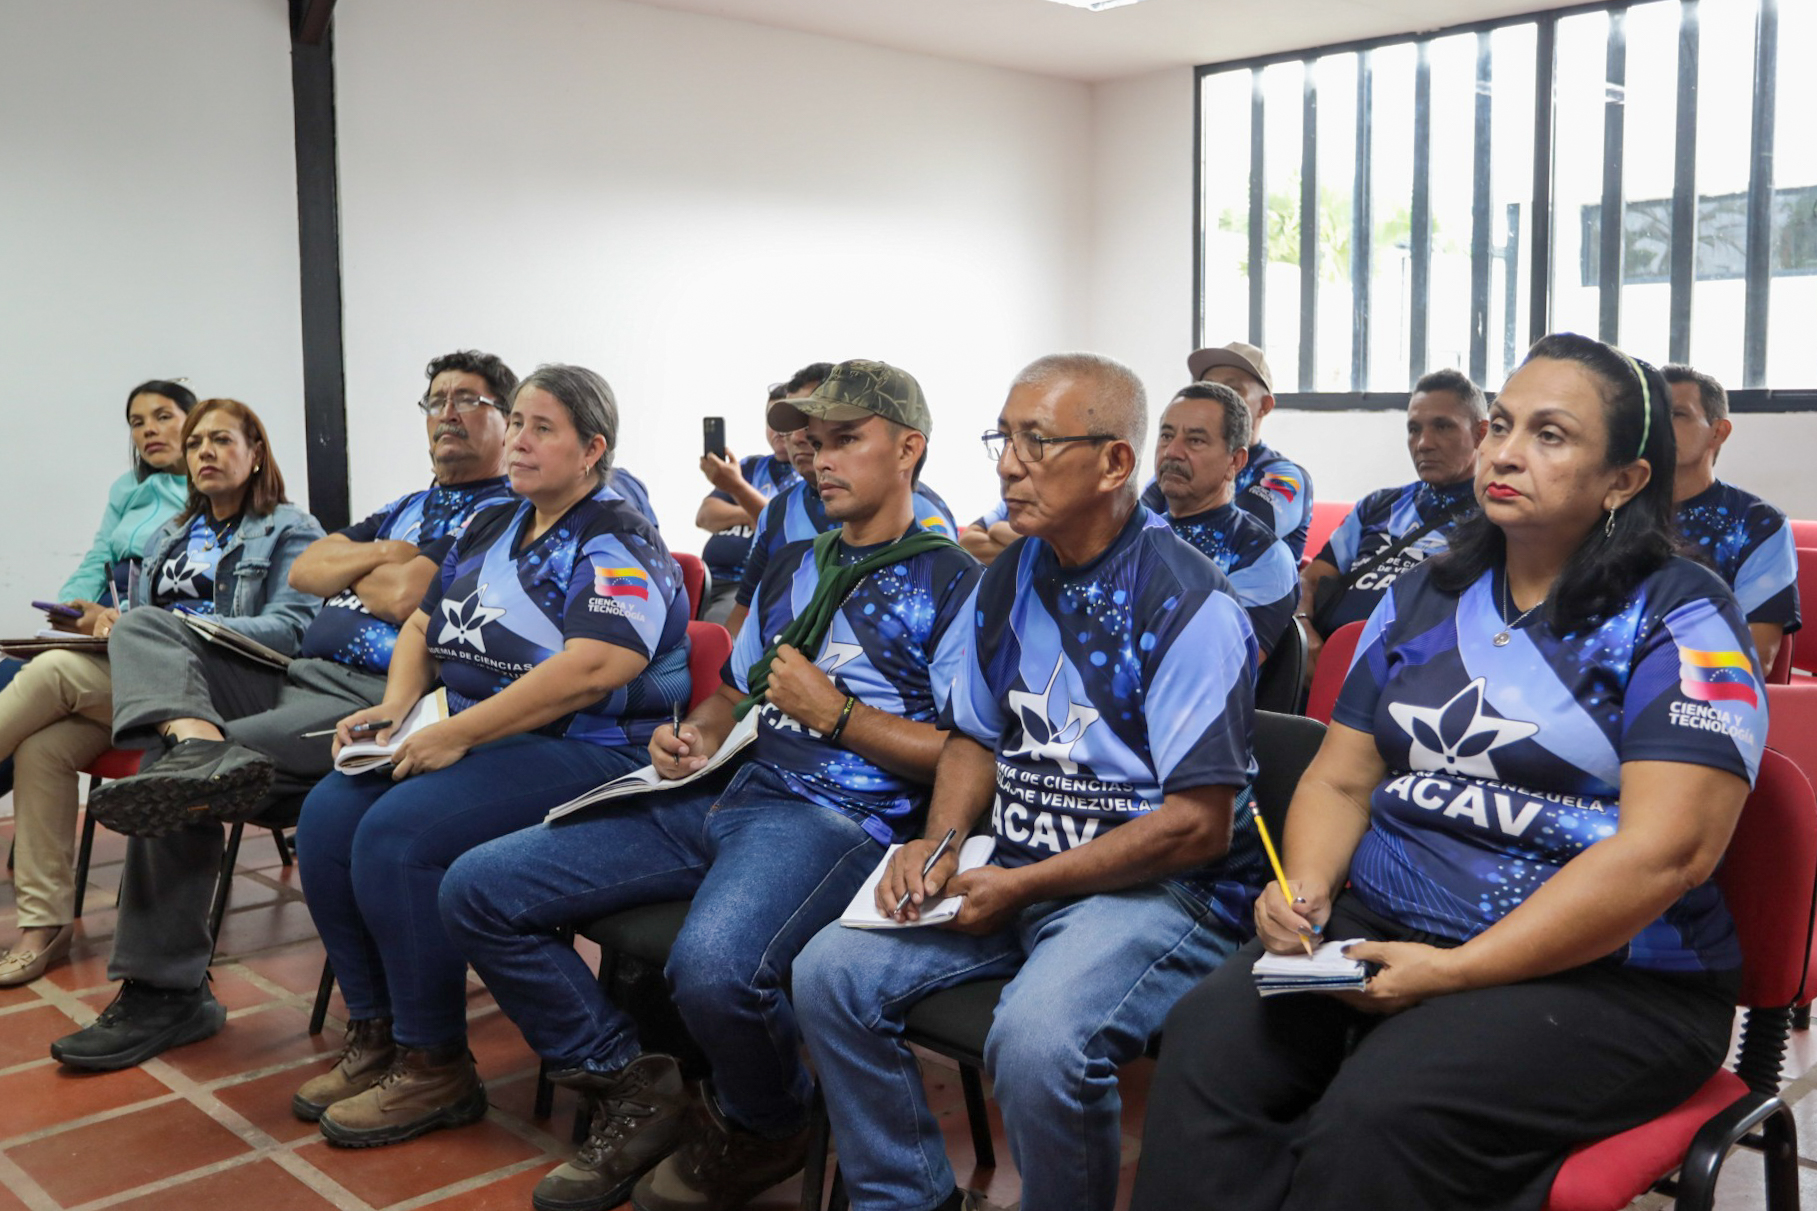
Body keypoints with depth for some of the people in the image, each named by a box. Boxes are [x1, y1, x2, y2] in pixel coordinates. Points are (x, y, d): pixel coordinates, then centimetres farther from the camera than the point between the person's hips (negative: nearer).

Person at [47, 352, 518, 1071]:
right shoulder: (408, 508, 29)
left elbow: (406, 599, -15)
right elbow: (304, 572, 18)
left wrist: (346, 567, 5)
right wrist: (379, 555, 1)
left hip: (368, 700, -9)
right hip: (295, 676, 10)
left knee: (180, 784, -24)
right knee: (147, 627, -8)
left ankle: (163, 989, -23)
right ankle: (197, 741, -38)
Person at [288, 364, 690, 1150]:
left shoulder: (618, 546, -9)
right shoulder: (488, 530, 18)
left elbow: (594, 668, -24)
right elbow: (422, 627, 23)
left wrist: (456, 734, -23)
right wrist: (396, 708, 2)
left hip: (581, 752, -8)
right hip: (465, 736, 8)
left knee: (398, 833, -25)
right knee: (328, 813, -11)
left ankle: (434, 1069, -10)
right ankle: (375, 1034, 2)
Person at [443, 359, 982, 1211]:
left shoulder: (951, 583, -1)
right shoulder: (791, 566, 23)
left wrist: (835, 712, -10)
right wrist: (692, 739, 9)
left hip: (842, 816, -7)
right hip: (723, 795, 8)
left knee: (713, 965, -39)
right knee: (479, 890, -2)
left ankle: (761, 1127, -1)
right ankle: (632, 1092, 8)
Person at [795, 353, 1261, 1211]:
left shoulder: (1187, 603, -14)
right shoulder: (1007, 581, 9)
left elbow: (1198, 825, -17)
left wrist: (1024, 886, -16)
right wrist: (940, 842, 0)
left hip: (1161, 885, -7)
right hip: (1014, 874, 7)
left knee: (1036, 1039, -33)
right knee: (830, 972, -6)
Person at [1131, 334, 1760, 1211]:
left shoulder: (1680, 619, -4)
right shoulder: (1422, 598, 14)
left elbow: (1666, 851, -15)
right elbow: (1340, 778, 16)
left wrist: (1455, 972, -18)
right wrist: (1304, 888, -6)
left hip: (1602, 973, -5)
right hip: (1377, 930, 5)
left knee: (1377, 1116, -31)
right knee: (1206, 1041, -21)